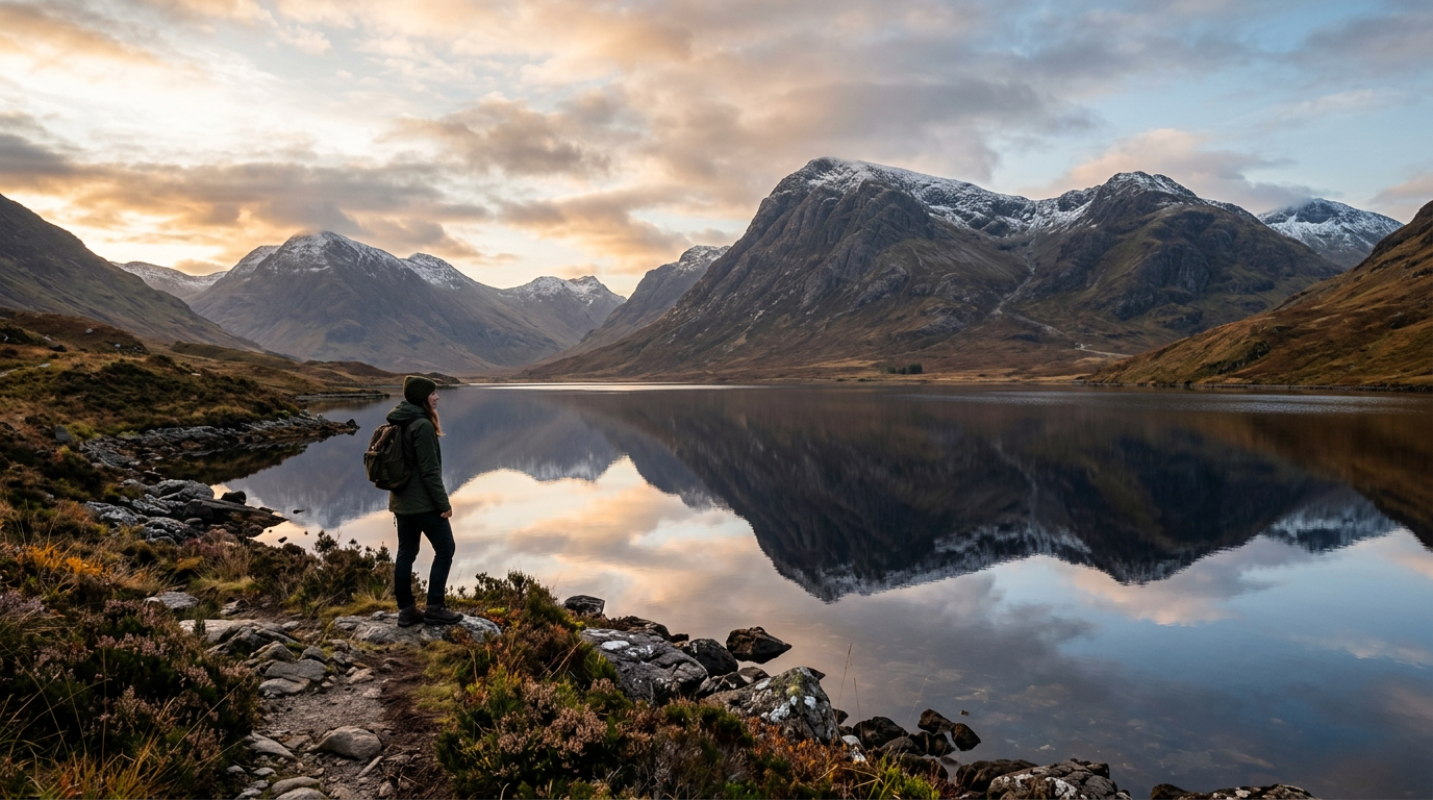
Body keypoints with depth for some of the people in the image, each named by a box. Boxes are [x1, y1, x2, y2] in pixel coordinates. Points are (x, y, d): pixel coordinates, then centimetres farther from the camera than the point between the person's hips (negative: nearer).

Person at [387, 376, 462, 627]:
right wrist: (444, 503, -15)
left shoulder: (397, 424, 10)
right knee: (445, 549, 2)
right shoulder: (423, 425, -18)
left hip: (401, 501, 9)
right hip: (423, 503, -9)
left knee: (405, 553, 12)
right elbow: (429, 470, -20)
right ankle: (434, 608, 4)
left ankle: (406, 610, 17)